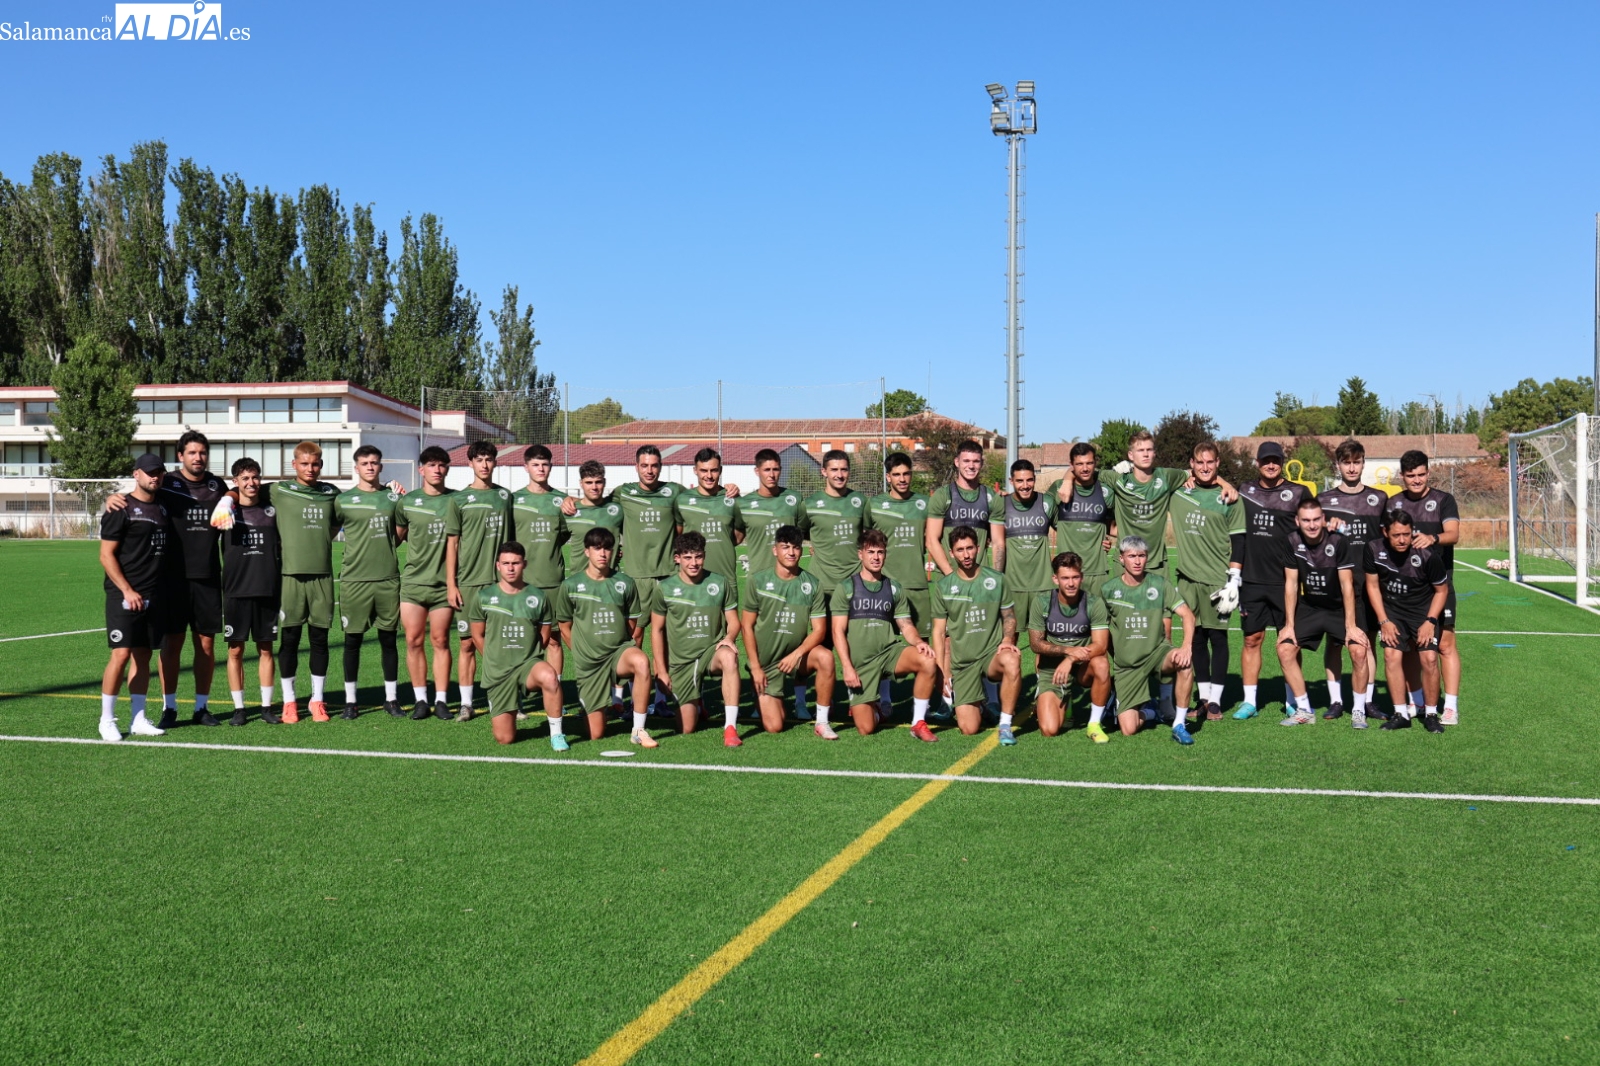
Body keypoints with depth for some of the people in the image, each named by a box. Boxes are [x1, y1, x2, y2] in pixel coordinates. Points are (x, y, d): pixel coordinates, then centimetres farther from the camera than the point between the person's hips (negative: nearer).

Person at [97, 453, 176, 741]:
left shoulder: (162, 509, 14)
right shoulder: (121, 509, -5)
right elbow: (106, 556, -8)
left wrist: (171, 590, 11)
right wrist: (127, 591, -15)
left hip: (156, 595, 6)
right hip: (125, 595, -6)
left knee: (143, 655, 8)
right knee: (121, 654, -9)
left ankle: (138, 720, 13)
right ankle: (106, 720, 1)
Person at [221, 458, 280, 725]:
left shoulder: (272, 510, 7)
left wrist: (280, 579, 9)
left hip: (268, 590, 1)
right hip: (236, 591, -1)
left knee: (265, 650, 5)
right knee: (235, 650, 1)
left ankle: (266, 706, 12)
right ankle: (239, 708, 8)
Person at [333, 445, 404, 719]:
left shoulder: (393, 497, 9)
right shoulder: (344, 499, 1)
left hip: (388, 578, 2)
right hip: (354, 579, -2)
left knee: (389, 638, 7)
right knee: (353, 640, 3)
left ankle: (391, 698, 16)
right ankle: (350, 700, 12)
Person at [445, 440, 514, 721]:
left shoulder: (505, 496, 10)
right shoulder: (459, 500, 3)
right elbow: (451, 542, 3)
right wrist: (451, 584, -3)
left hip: (502, 581, 2)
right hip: (470, 582, -2)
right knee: (468, 642, 1)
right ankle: (466, 703, 8)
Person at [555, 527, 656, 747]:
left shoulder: (625, 583, 2)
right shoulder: (570, 586, -1)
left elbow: (633, 625, 10)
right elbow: (565, 628, 8)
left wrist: (628, 652, 1)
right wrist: (582, 653, 5)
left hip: (620, 650, 0)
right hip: (588, 661, 0)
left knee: (642, 662, -39)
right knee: (596, 734, 1)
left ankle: (639, 731, -27)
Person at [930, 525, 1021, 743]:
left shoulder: (996, 579, 3)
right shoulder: (943, 586, 3)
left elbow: (1009, 616, 12)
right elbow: (939, 632, 7)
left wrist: (1007, 639, -10)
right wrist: (943, 674, 1)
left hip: (992, 653, -1)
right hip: (962, 661, 1)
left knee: (1012, 661, -39)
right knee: (969, 728, -10)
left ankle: (1005, 725, -22)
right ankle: (975, 705, 28)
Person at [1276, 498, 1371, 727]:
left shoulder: (1339, 542, -20)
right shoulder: (1292, 542, -11)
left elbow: (1347, 585, -18)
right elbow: (1291, 584, -5)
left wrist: (1350, 625, -20)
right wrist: (1289, 624, -7)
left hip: (1340, 607, -3)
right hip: (1309, 606, 3)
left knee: (1359, 650, -22)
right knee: (1284, 649, -11)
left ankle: (1359, 711, -3)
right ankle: (1304, 711, 3)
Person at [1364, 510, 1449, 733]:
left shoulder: (1428, 555, -22)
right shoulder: (1374, 549, -15)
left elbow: (1442, 590, -7)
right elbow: (1372, 585, -2)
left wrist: (1430, 621, -14)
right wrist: (1383, 621, -6)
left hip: (1423, 611, -2)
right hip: (1391, 610, 2)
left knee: (1429, 658, -13)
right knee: (1391, 656, -12)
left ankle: (1431, 714, 3)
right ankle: (1401, 714, -2)